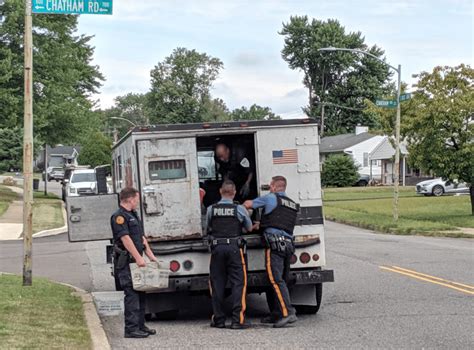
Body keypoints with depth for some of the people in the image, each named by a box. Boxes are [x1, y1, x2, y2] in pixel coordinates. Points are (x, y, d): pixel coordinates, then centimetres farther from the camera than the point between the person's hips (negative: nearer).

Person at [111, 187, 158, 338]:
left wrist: (151, 255, 15)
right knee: (132, 294, -10)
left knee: (140, 293, 12)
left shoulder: (133, 215, 20)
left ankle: (140, 325, 20)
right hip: (126, 262, -10)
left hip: (136, 261, 10)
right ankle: (131, 329, -8)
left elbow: (141, 238, 22)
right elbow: (126, 239, -20)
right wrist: (138, 258, -23)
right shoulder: (119, 216, -12)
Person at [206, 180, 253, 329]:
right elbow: (249, 228, 11)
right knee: (238, 283, 1)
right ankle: (237, 320, -6)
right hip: (234, 248, -2)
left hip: (217, 247, 2)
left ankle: (218, 320, 13)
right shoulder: (240, 209, -3)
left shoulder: (211, 209, 2)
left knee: (217, 283, 9)